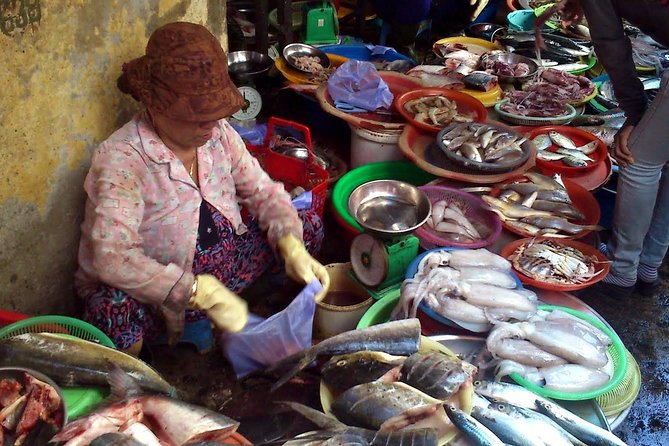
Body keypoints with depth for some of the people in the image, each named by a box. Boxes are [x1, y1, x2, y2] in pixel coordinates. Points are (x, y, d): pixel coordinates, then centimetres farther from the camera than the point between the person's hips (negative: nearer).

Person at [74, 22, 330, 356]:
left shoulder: (218, 133, -6)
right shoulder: (120, 160, -27)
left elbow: (263, 192, 1)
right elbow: (113, 258, -37)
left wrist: (293, 249, -19)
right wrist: (202, 293, -41)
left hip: (223, 262, 7)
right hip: (157, 289, -6)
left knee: (308, 225, 0)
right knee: (114, 314, -41)